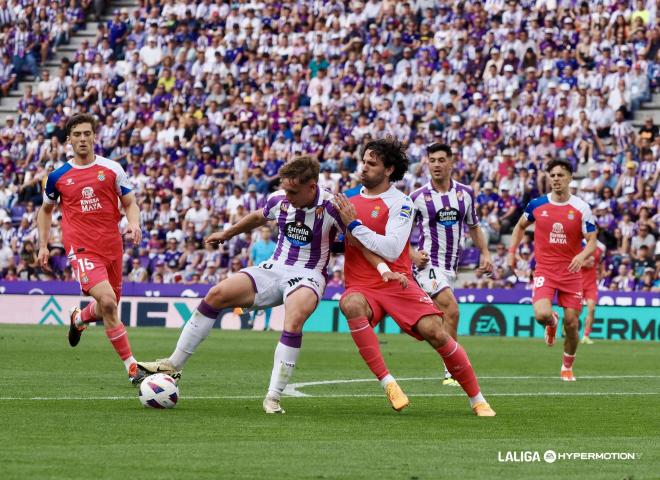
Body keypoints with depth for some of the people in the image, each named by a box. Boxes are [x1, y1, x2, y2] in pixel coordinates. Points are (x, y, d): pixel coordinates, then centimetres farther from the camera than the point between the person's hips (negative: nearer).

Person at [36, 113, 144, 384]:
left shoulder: (112, 169, 4)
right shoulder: (58, 176, 4)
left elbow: (130, 202, 9)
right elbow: (46, 210, 18)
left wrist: (134, 224, -12)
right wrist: (43, 245, 10)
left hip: (112, 247, 3)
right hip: (81, 248, -3)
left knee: (108, 308, 14)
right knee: (107, 302, -22)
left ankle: (79, 319, 52)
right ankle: (131, 367, -17)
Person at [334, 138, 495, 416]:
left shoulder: (401, 203, -5)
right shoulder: (349, 200, 12)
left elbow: (391, 249, -18)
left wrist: (354, 225, -16)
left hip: (397, 282, -2)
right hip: (361, 286, 2)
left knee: (436, 332, -18)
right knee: (351, 305, -35)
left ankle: (477, 399, 1)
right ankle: (387, 382, -32)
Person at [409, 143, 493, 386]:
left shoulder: (465, 193, 7)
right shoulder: (418, 197, -4)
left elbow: (473, 227, 21)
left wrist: (485, 253, 9)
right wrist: (412, 254, -11)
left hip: (450, 267, 5)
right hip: (428, 264, -5)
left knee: (443, 318, 7)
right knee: (451, 311, -21)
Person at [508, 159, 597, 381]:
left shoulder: (581, 208, -4)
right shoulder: (537, 205, 0)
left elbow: (592, 242, -5)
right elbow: (520, 226, 20)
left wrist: (582, 256, -26)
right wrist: (512, 252, 10)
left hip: (571, 272, 0)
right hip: (544, 271, 0)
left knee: (572, 324, 1)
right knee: (542, 315, -23)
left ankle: (567, 367, 25)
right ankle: (552, 322, 16)